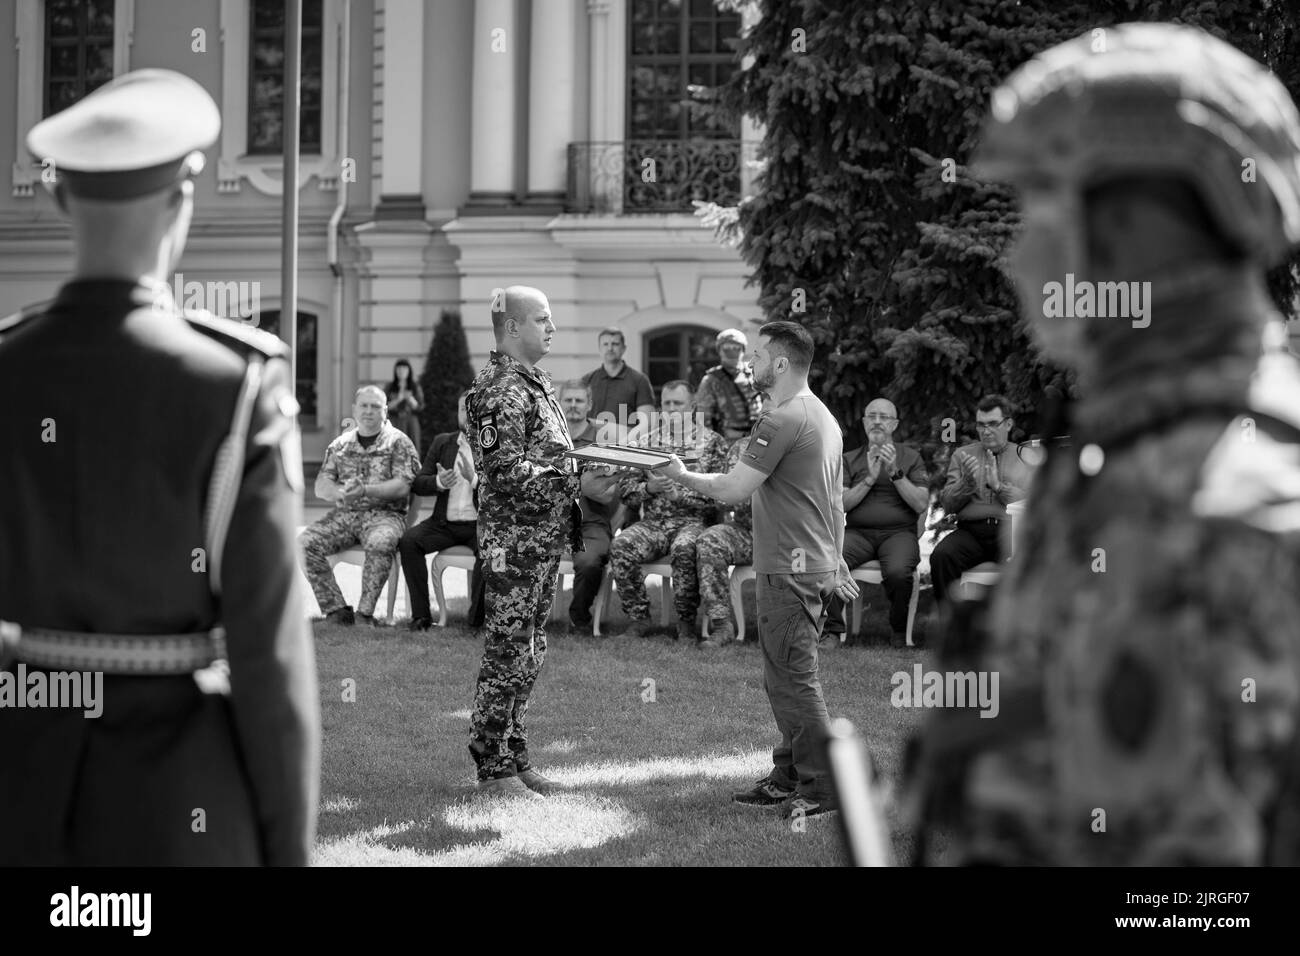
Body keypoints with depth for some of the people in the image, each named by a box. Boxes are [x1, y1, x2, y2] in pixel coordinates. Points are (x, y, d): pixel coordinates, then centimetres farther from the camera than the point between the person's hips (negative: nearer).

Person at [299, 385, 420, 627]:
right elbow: (320, 487, 9)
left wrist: (365, 491, -22)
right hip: (343, 514, 4)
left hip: (384, 513, -4)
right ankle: (335, 609, -16)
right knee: (305, 542, -22)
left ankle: (365, 612, -27)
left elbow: (403, 486, -7)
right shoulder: (340, 444, 16)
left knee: (381, 542, -38)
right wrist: (339, 492, -16)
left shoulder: (398, 442, 5)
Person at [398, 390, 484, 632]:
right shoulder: (442, 443, 14)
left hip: (479, 523, -3)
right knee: (408, 541, -23)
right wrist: (438, 482, -14)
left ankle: (477, 617, -20)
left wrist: (474, 478, -23)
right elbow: (417, 484, 9)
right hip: (445, 522, 3)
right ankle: (421, 615, -20)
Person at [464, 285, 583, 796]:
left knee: (529, 653, 14)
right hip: (515, 539, -10)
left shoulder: (534, 382, 16)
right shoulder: (501, 390, -15)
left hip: (544, 539, 10)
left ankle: (515, 757, 22)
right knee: (507, 652, -4)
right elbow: (506, 470, -23)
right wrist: (572, 478, -20)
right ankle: (493, 768, 2)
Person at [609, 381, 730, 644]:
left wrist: (680, 493, -16)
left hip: (694, 521, -3)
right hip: (652, 522, 3)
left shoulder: (711, 441, 7)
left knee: (684, 549, -37)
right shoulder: (646, 441, 16)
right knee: (620, 547, -26)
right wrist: (650, 488, -10)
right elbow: (625, 491, 11)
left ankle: (686, 621, -20)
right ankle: (639, 617, -11)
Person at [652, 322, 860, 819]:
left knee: (793, 679, -6)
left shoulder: (782, 421, -16)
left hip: (788, 569, -10)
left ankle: (819, 788, -4)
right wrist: (836, 563, 25)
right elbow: (835, 504, 21)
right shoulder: (824, 417, 17)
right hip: (817, 564, 10)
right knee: (787, 679, 15)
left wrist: (682, 475, -2)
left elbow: (732, 489, -18)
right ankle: (788, 778, 20)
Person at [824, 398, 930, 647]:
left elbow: (921, 505, 1)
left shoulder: (911, 458, 12)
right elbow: (841, 504, 4)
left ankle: (899, 632, -10)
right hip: (858, 533, 2)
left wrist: (895, 474, -8)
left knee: (898, 572, -35)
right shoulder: (850, 460, 17)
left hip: (898, 533, -1)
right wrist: (869, 479, -7)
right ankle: (832, 628, -20)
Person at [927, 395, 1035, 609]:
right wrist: (967, 483, -7)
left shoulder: (1026, 458, 16)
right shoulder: (962, 455, 21)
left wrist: (998, 486, -9)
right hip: (970, 530, 2)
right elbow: (947, 504, 12)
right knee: (941, 555, -31)